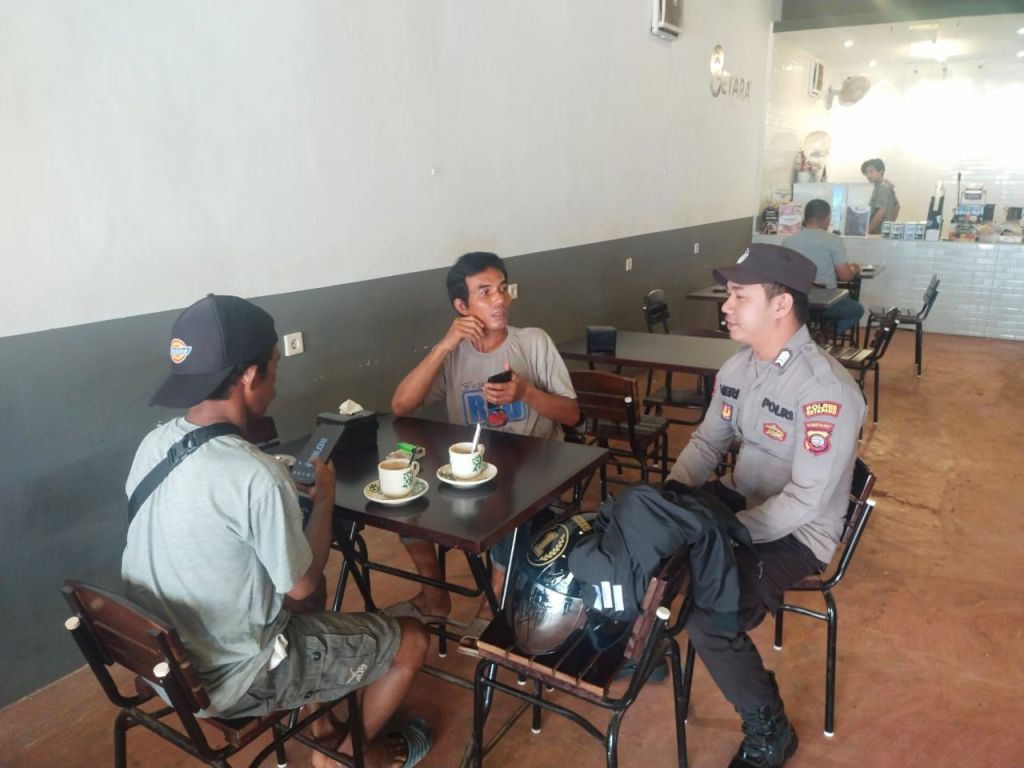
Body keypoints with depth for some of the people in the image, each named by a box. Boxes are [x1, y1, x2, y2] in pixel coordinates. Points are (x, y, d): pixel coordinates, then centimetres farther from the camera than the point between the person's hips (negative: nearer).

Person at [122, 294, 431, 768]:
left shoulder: (153, 445, -7)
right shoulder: (255, 475, -31)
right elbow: (302, 586, -18)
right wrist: (324, 497, -5)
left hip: (164, 661, 8)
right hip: (229, 680, -7)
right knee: (411, 642, 7)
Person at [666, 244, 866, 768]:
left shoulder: (826, 391, -26)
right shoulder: (737, 366, -1)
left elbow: (805, 502, -27)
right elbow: (707, 441, 8)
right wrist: (673, 493, -9)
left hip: (797, 531, -7)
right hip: (741, 498, 8)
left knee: (708, 618, -26)